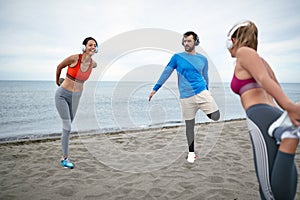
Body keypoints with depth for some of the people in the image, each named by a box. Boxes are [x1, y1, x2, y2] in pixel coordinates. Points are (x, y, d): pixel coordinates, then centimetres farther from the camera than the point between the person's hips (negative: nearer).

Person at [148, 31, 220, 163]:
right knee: (189, 125, 5)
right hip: (186, 97, -1)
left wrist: (206, 91, 26)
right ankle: (191, 152, 21)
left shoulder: (203, 59, 9)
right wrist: (155, 89, 1)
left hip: (202, 92, 2)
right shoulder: (177, 57, 3)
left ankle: (204, 111, 20)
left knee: (216, 117, -14)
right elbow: (166, 73, 4)